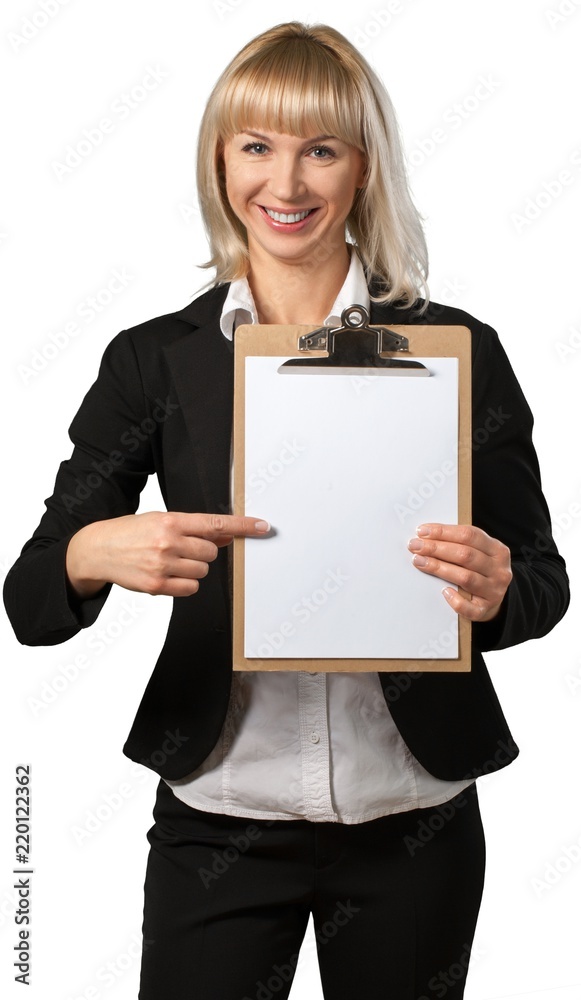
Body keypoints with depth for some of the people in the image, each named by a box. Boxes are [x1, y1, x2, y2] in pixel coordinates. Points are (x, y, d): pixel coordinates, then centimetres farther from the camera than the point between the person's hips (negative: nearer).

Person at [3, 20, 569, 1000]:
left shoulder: (459, 350, -3)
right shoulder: (154, 360, -2)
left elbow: (542, 580, 2)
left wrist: (495, 590, -21)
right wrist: (93, 553, -26)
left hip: (412, 824, 1)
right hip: (217, 820, 0)